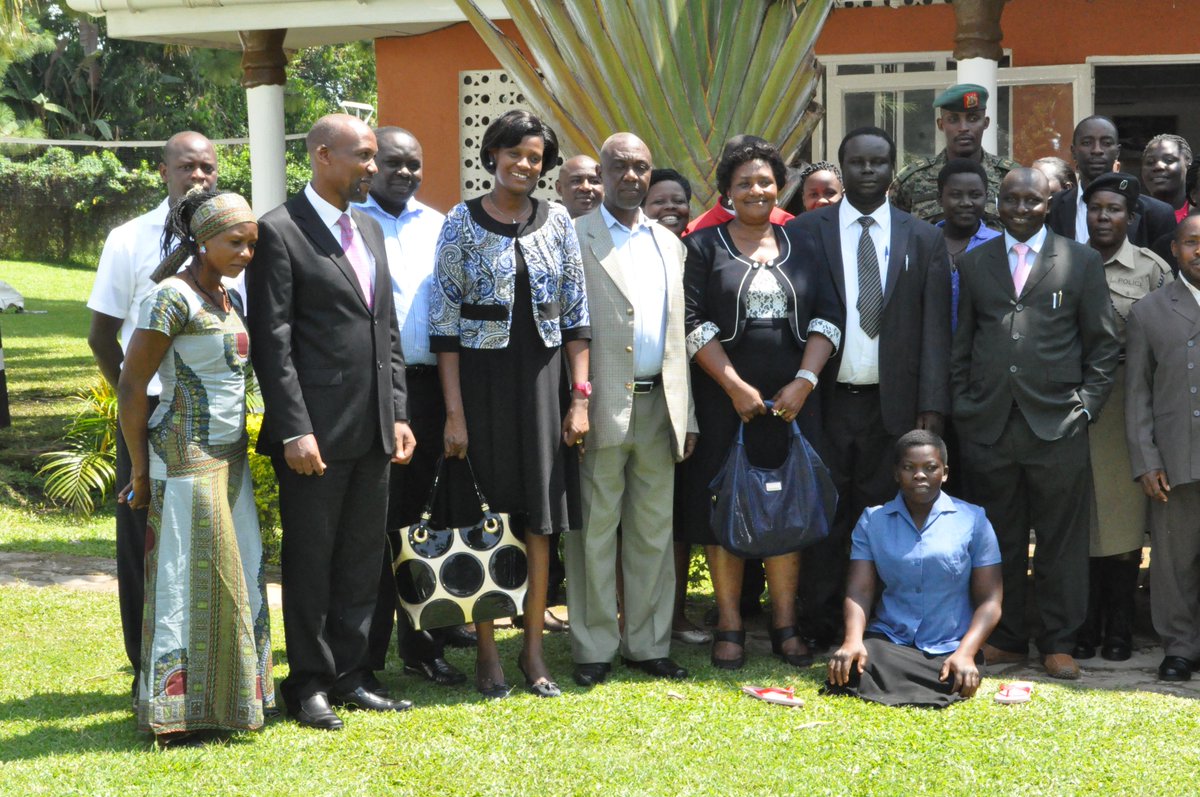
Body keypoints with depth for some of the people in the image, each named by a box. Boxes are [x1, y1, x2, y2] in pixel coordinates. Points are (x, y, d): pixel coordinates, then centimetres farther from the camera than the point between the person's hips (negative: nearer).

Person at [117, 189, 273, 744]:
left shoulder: (229, 298, 12)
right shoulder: (173, 297, -14)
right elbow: (131, 385, -13)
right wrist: (141, 472, -10)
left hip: (231, 457, 9)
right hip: (187, 459, -9)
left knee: (239, 577, 9)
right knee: (188, 581, -4)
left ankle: (230, 698, 18)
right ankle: (177, 714, 4)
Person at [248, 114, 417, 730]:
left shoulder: (369, 230, 15)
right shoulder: (280, 231, -8)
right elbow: (272, 341, -12)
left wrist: (398, 415, 11)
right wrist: (294, 431, -17)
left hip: (374, 430, 7)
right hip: (317, 432, -7)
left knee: (363, 561, 12)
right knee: (310, 562, 3)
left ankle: (348, 677, 22)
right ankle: (308, 684, 13)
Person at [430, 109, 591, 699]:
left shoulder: (557, 222, 6)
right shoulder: (462, 223, -2)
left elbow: (576, 315, 7)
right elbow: (444, 322, -5)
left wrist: (580, 396, -1)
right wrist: (455, 412, -10)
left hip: (542, 378, 3)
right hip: (482, 378, -3)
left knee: (540, 518, 5)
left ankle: (534, 650, 14)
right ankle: (487, 654, 10)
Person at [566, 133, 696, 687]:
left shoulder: (669, 244, 16)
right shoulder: (575, 239, -1)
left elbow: (678, 334, 17)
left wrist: (687, 414, 12)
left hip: (659, 407, 5)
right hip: (602, 407, -5)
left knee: (654, 530, 9)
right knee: (595, 528, 0)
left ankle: (648, 644, 18)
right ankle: (593, 650, 8)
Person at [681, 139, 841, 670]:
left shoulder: (800, 247, 12)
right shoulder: (703, 247, 4)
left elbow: (827, 318, 5)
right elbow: (694, 323, -5)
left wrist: (804, 381, -9)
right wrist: (736, 386, -14)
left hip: (792, 399, 2)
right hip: (724, 398, -2)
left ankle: (785, 625, 8)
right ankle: (729, 626, 6)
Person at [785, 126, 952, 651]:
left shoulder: (923, 239, 8)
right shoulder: (806, 232, 5)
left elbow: (934, 329, 4)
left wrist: (932, 405, -4)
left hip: (892, 405, 1)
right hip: (823, 403, -1)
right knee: (824, 518, 3)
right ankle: (820, 629, 10)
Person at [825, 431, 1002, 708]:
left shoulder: (972, 520, 6)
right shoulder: (873, 521, 12)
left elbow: (989, 599, 2)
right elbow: (859, 590, 2)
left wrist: (965, 653, -15)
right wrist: (852, 640, -19)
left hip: (948, 650, 0)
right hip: (888, 641, 0)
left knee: (954, 686, -32)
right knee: (850, 670, -31)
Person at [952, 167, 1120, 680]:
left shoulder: (1082, 263, 6)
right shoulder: (975, 263, 13)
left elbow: (1103, 345, 6)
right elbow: (961, 345, 15)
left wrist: (1084, 408, -3)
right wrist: (963, 407, 6)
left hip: (1057, 426, -2)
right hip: (987, 426, 2)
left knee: (1061, 542, 2)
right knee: (999, 541, 7)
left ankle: (1059, 645, 11)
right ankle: (1006, 640, 17)